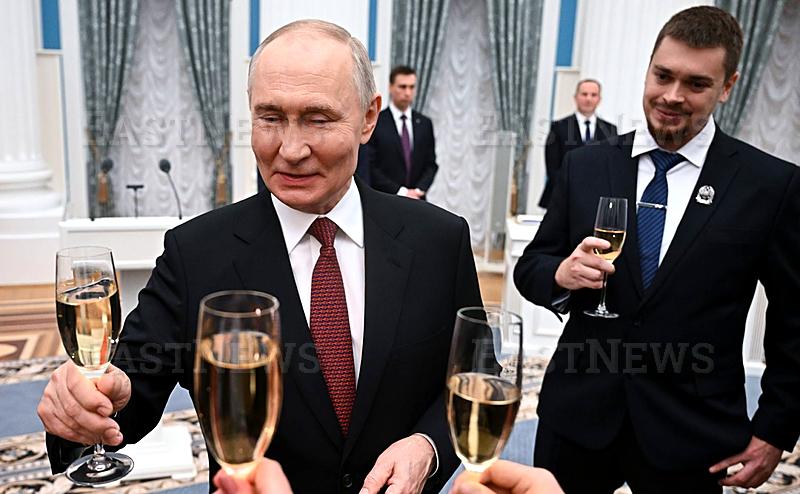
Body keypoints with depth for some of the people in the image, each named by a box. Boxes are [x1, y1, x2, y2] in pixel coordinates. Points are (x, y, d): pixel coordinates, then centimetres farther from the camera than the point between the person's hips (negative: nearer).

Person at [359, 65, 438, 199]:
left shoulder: (425, 123, 10)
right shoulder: (375, 123, -3)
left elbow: (431, 164, 10)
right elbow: (369, 168, -8)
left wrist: (419, 190, -7)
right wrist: (400, 191, -13)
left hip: (417, 201, 4)